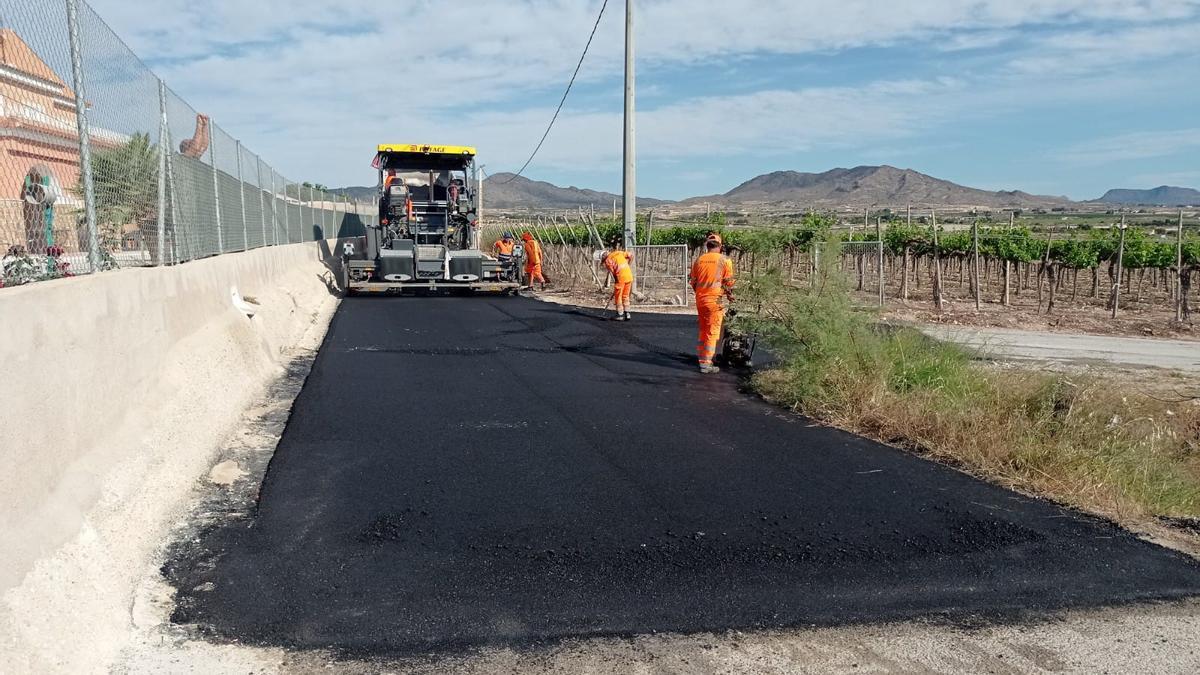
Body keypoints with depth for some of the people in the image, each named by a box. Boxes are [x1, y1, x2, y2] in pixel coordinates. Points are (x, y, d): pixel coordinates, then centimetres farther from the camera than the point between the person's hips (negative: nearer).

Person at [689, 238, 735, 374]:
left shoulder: (698, 260, 6)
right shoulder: (724, 260, -5)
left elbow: (693, 281, 11)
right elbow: (728, 282, -4)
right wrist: (730, 295, 13)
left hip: (700, 300, 5)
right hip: (715, 300, -5)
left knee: (703, 330, 18)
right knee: (712, 332, 1)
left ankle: (702, 359, 25)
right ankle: (706, 364, 0)